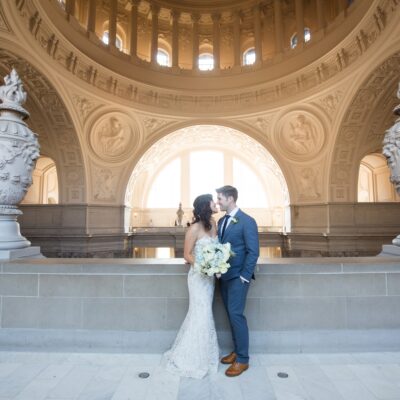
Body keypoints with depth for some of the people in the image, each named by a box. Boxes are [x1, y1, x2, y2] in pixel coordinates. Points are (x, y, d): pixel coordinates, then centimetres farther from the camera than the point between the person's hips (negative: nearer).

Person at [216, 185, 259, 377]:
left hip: (238, 277, -7)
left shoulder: (247, 221, -12)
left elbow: (253, 252, -14)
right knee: (231, 315, 15)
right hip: (224, 276, 7)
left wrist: (244, 277, -16)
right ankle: (237, 350, 31)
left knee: (236, 314, -4)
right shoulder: (221, 221, 11)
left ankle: (243, 359, 13)